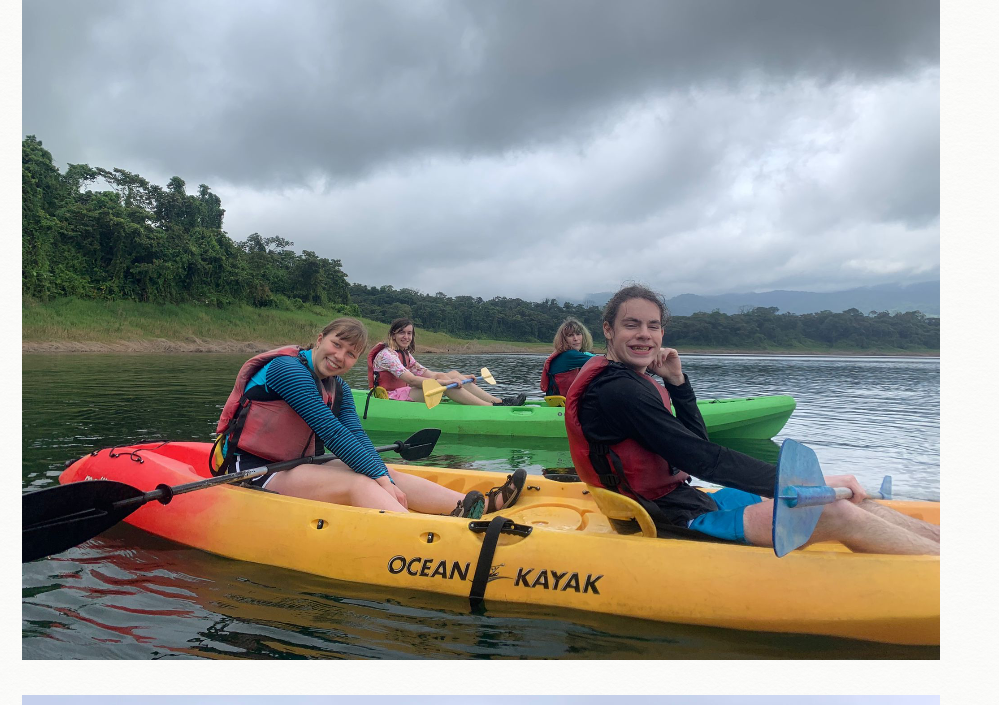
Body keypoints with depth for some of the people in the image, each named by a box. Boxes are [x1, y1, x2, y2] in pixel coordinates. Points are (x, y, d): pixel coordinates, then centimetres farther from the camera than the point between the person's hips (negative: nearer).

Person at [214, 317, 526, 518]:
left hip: (293, 466, 8)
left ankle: (483, 504, -18)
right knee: (358, 484, -27)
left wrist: (386, 481, -22)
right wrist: (380, 477, -23)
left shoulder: (339, 389, 8)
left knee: (384, 475, -8)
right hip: (254, 473, -8)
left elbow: (357, 438, -5)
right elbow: (332, 433, -23)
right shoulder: (287, 368, -18)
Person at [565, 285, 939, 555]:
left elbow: (695, 441, 13)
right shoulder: (617, 391, -21)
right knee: (838, 515, -15)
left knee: (845, 500, 7)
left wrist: (677, 382, 0)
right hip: (675, 522, -10)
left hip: (684, 499, 10)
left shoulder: (632, 382, 11)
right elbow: (704, 460, -23)